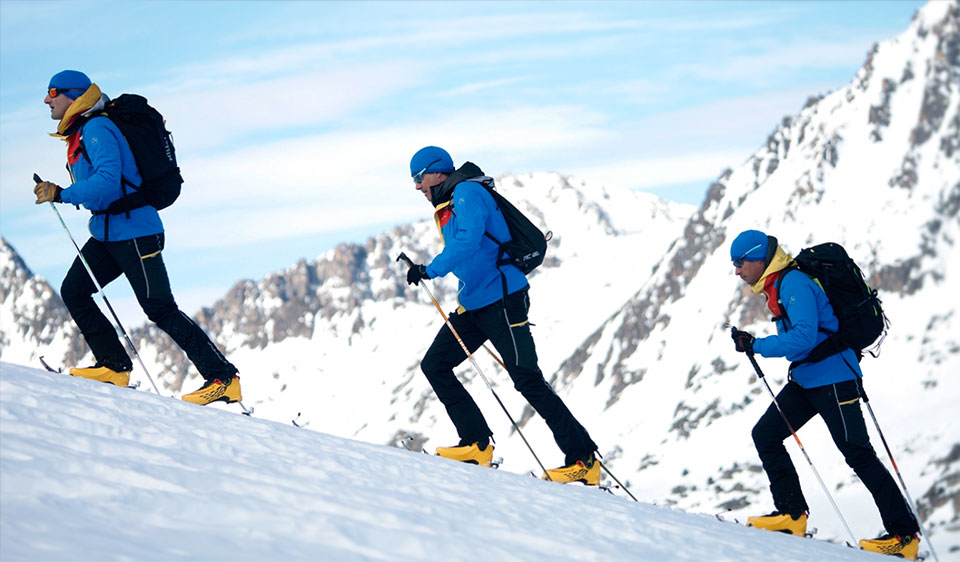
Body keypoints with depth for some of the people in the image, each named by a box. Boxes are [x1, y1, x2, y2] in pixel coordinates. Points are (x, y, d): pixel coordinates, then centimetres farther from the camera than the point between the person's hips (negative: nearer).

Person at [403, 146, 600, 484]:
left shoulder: (467, 193, -12)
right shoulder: (447, 206, 18)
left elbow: (467, 241, -28)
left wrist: (430, 270, -30)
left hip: (502, 299, -10)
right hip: (473, 304, 10)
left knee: (526, 379, -12)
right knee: (434, 365, 4)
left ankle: (584, 459, -10)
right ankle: (477, 445, 2)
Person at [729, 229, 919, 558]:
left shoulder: (794, 283, -16)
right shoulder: (779, 286, 14)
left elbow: (804, 337, -26)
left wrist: (757, 346, -21)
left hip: (833, 380, -10)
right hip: (806, 381, 10)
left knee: (857, 453, -9)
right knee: (765, 434, 4)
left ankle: (904, 534, -5)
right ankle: (792, 515, 4)